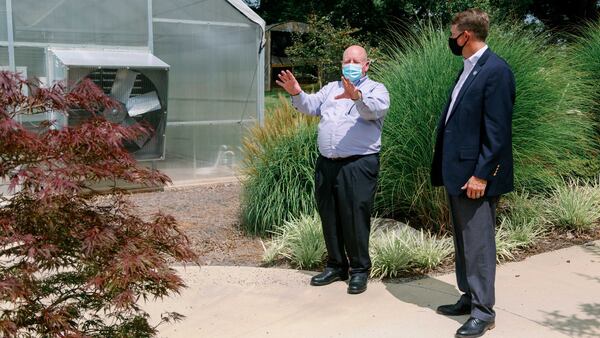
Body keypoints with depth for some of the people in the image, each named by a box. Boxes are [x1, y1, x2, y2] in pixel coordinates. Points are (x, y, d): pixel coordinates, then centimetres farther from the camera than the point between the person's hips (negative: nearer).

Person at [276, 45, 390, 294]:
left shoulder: (376, 89, 3)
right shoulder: (331, 88, 20)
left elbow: (376, 109, -19)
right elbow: (311, 106, 8)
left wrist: (357, 96, -40)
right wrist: (297, 94, -13)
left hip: (358, 164, -5)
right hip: (326, 163, 6)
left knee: (355, 217, -4)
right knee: (329, 216, 11)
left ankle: (360, 270, 10)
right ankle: (336, 266, 25)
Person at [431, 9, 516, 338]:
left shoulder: (496, 71, -14)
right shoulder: (468, 69, 14)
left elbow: (497, 131, -18)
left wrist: (481, 175, -19)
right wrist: (448, 169, 16)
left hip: (475, 176, -9)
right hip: (458, 173, 9)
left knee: (478, 244, -1)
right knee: (463, 242, 17)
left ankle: (483, 311, 9)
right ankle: (469, 298, 29)